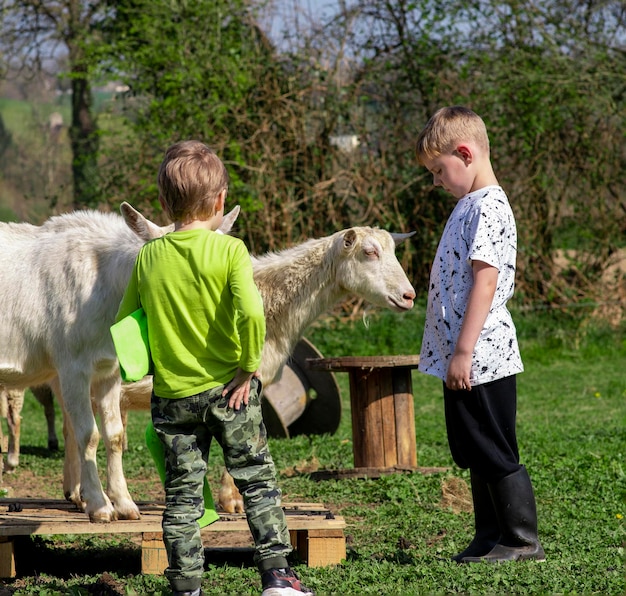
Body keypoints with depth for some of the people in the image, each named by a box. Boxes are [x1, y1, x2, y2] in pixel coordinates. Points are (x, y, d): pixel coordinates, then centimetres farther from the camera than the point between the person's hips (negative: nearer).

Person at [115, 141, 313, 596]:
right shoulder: (229, 250, -9)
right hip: (228, 388, -2)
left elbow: (123, 324, 6)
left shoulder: (149, 257, 1)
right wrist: (249, 366, -11)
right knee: (257, 480, 9)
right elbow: (251, 312, -23)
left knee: (182, 495, 8)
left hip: (171, 396, 2)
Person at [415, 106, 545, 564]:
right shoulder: (471, 205, 16)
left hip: (481, 357, -10)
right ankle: (490, 538, 21)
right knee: (474, 453, 14)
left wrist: (463, 351, -24)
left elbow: (485, 281, -22)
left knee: (495, 452, -4)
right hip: (462, 358, 10)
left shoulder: (488, 207, -15)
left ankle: (522, 539, 3)